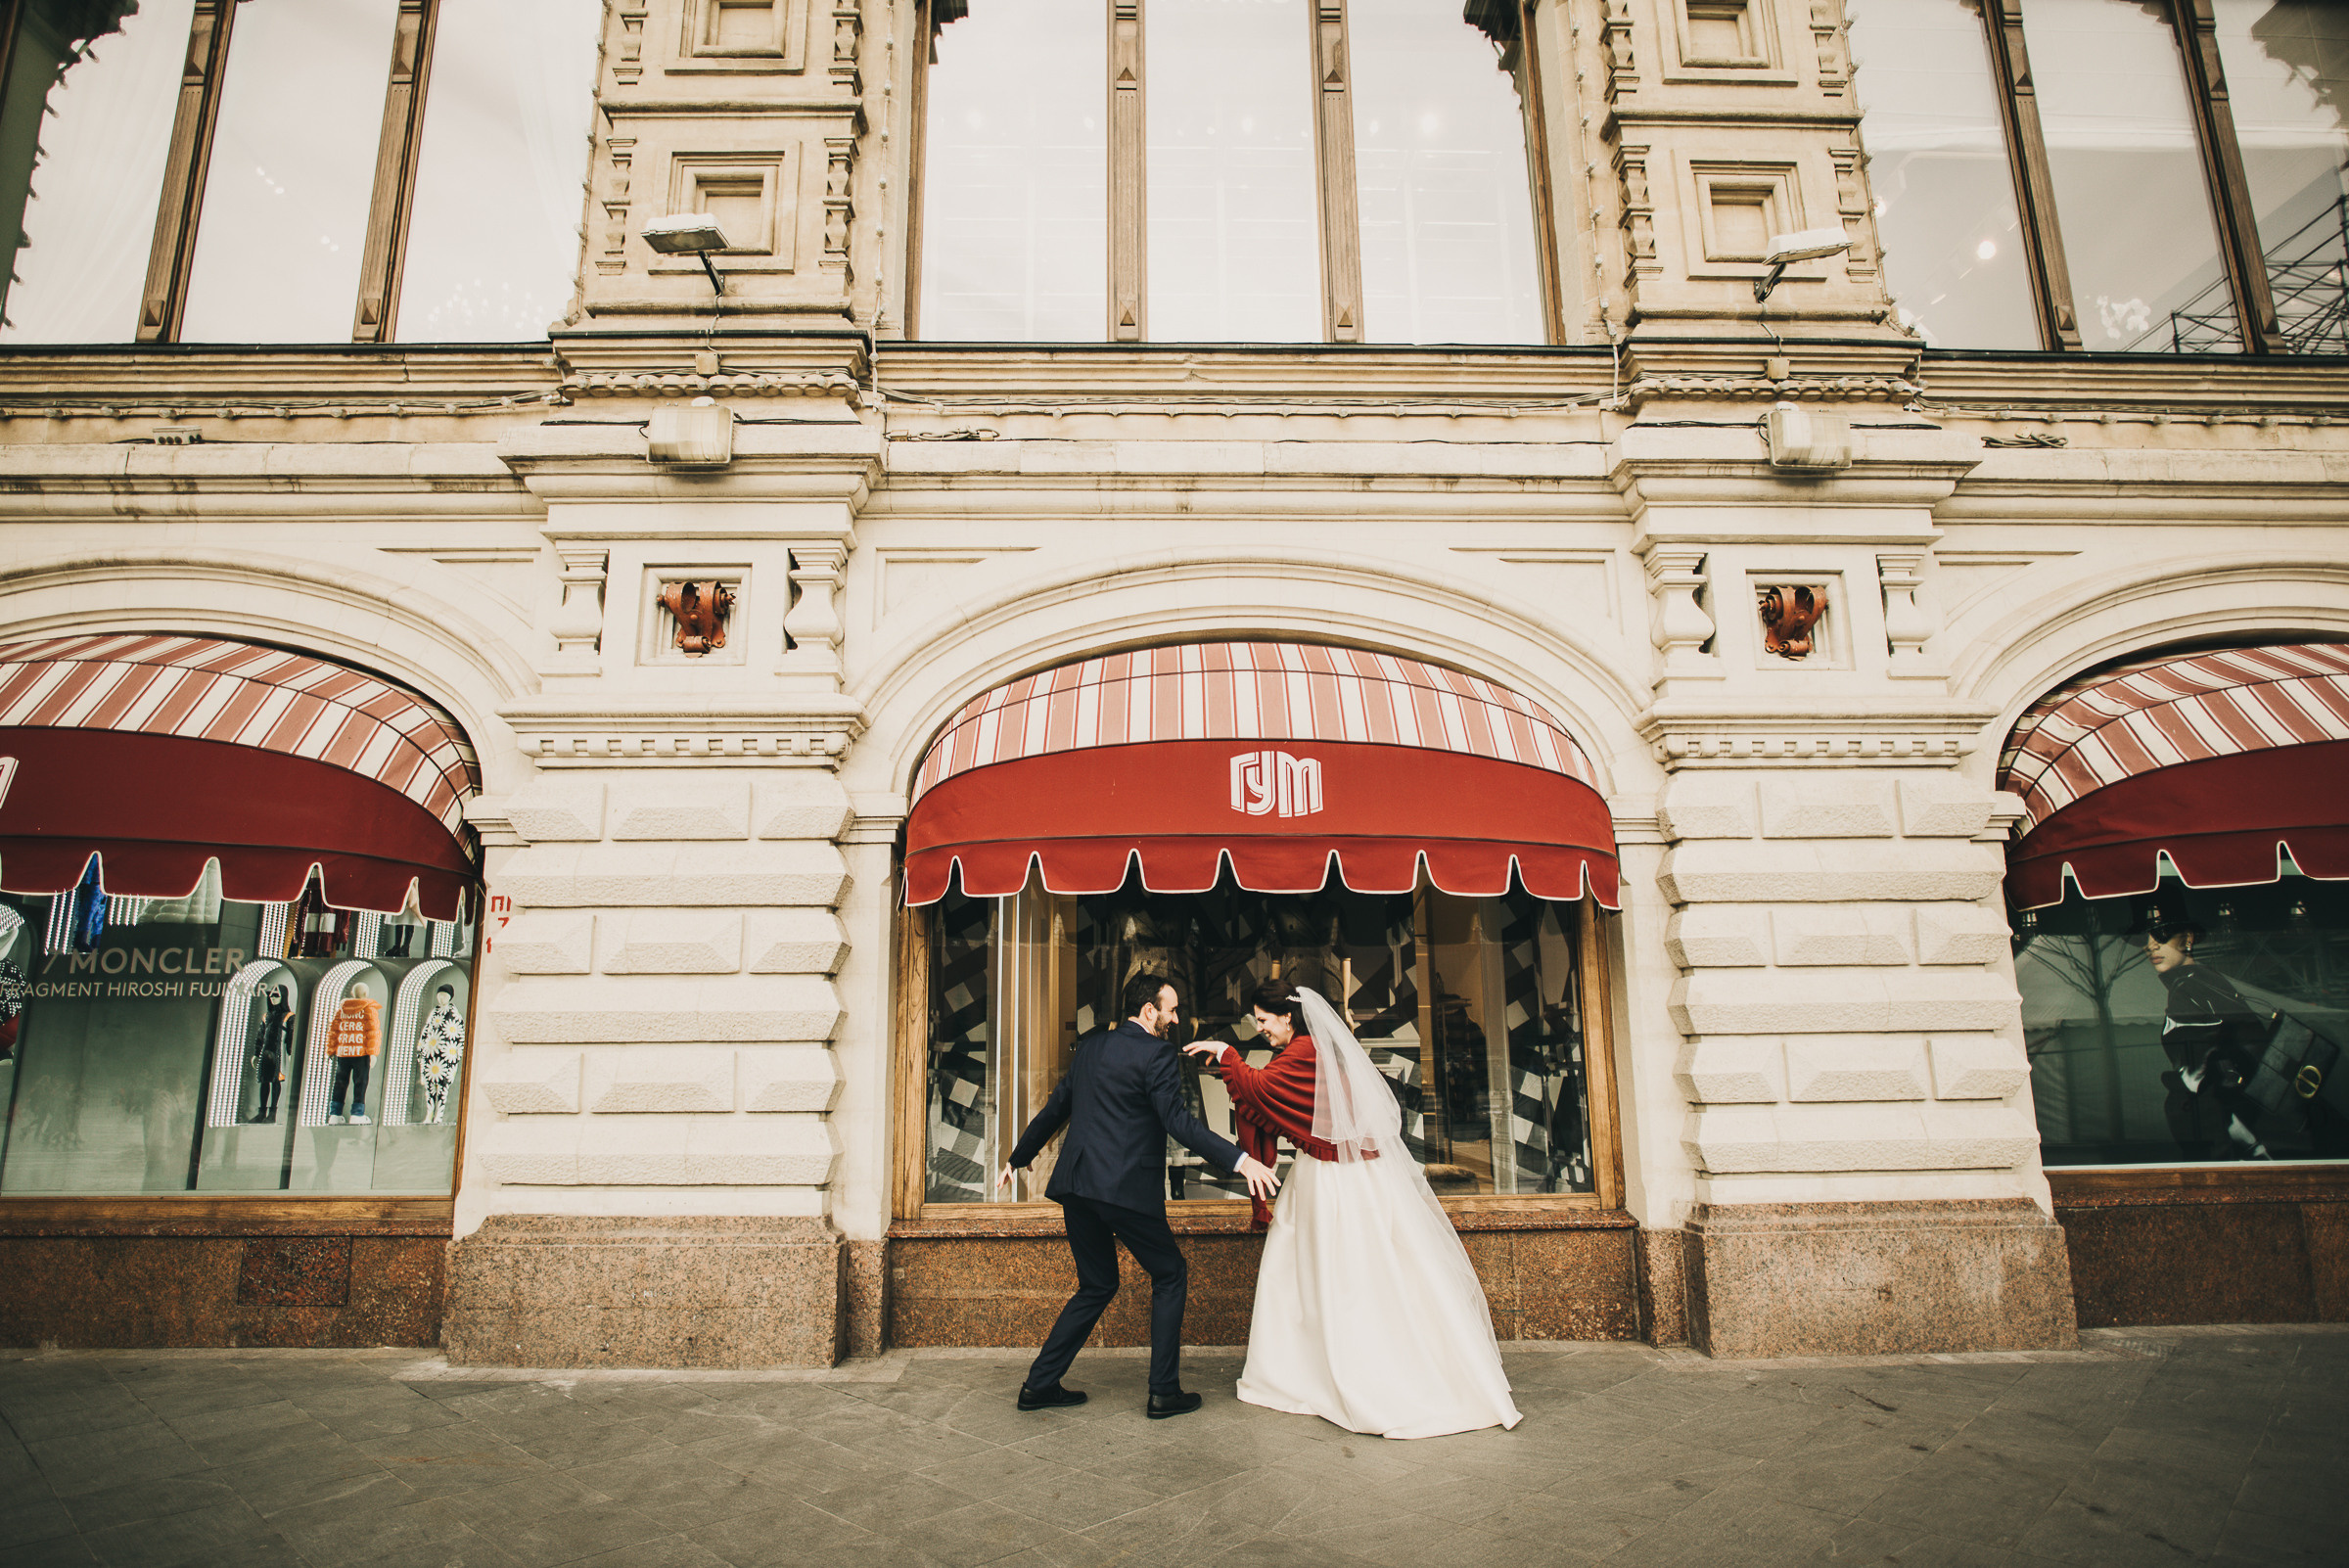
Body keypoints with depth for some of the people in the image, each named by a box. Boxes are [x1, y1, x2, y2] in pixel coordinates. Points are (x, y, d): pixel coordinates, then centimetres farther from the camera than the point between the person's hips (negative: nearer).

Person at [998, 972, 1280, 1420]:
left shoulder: (1090, 1046, 15)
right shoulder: (1158, 1058, -7)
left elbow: (1054, 1109, 21)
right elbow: (1179, 1123, -18)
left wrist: (1019, 1157, 33)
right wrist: (1241, 1161, -21)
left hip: (1076, 1185, 7)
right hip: (1126, 1189, -7)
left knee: (1097, 1286, 20)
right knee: (1171, 1276, 12)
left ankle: (1040, 1383, 19)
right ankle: (1164, 1391, 12)